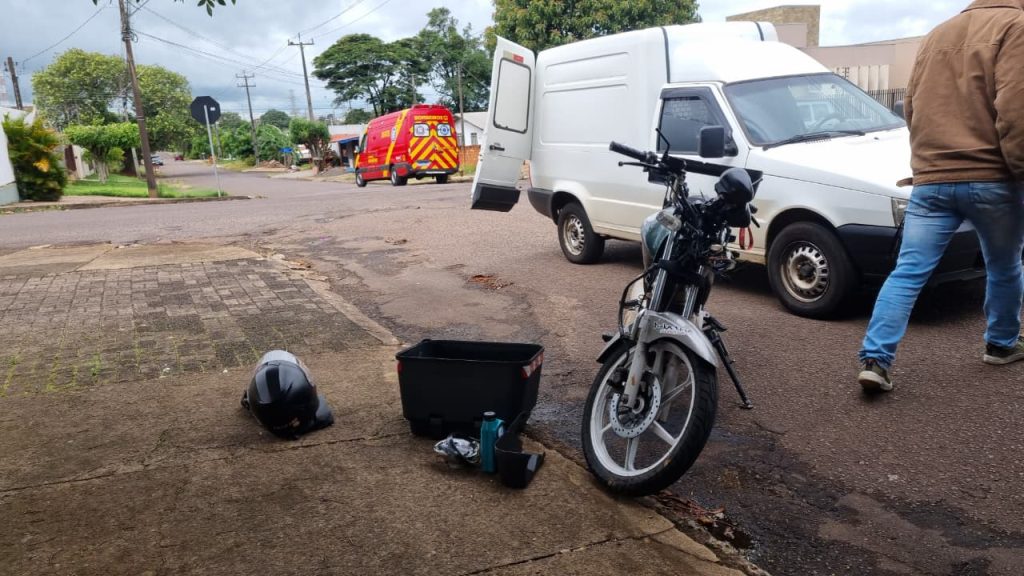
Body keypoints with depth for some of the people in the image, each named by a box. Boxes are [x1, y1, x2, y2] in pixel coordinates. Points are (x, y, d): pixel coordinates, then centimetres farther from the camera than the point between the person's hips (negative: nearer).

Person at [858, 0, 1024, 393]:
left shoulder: (938, 33, 17)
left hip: (931, 179, 5)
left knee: (908, 271, 0)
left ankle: (875, 359, -10)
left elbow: (912, 106, 21)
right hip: (990, 177, -4)